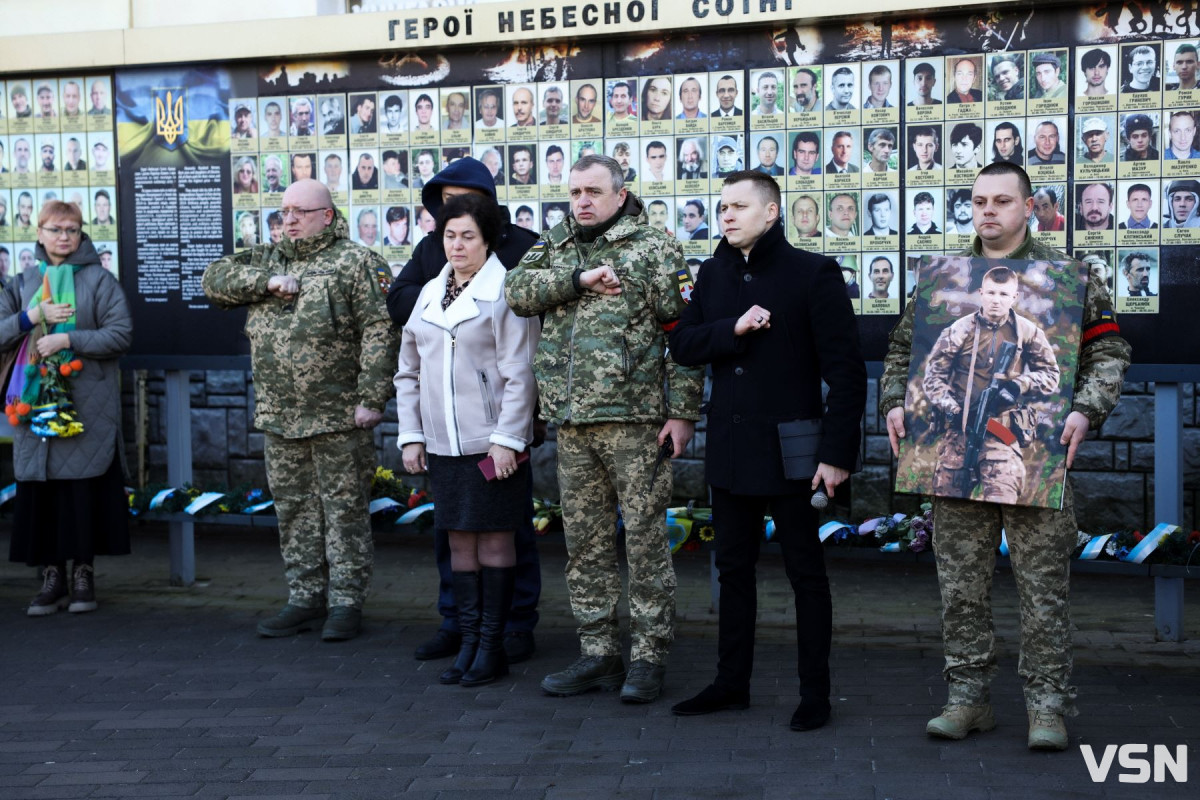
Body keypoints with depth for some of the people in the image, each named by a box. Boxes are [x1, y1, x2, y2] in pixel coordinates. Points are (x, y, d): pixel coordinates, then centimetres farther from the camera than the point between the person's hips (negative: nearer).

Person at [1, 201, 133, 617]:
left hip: (89, 404, -3)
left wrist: (69, 339, -16)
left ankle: (83, 573, 10)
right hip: (35, 401, 3)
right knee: (39, 489, 1)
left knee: (85, 487, -2)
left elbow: (121, 333, -6)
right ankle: (52, 576, 10)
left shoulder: (99, 279, 3)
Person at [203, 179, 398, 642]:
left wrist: (371, 398, -18)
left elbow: (379, 332, -11)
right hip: (280, 418, 6)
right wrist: (267, 281, -9)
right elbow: (215, 279, 6)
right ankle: (305, 598, 22)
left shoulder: (356, 262, -4)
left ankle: (346, 601, 9)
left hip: (339, 418, -6)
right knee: (293, 510, 12)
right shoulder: (267, 260, 16)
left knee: (344, 509, 1)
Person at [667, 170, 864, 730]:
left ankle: (815, 692, 17)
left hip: (789, 449, -6)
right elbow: (682, 345, 4)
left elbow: (845, 369, -11)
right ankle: (731, 683, 27)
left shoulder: (814, 273, -9)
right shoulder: (713, 273, 9)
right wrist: (733, 329, -14)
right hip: (730, 448, 6)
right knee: (733, 568, 15)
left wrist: (837, 452, -16)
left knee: (805, 572, 6)